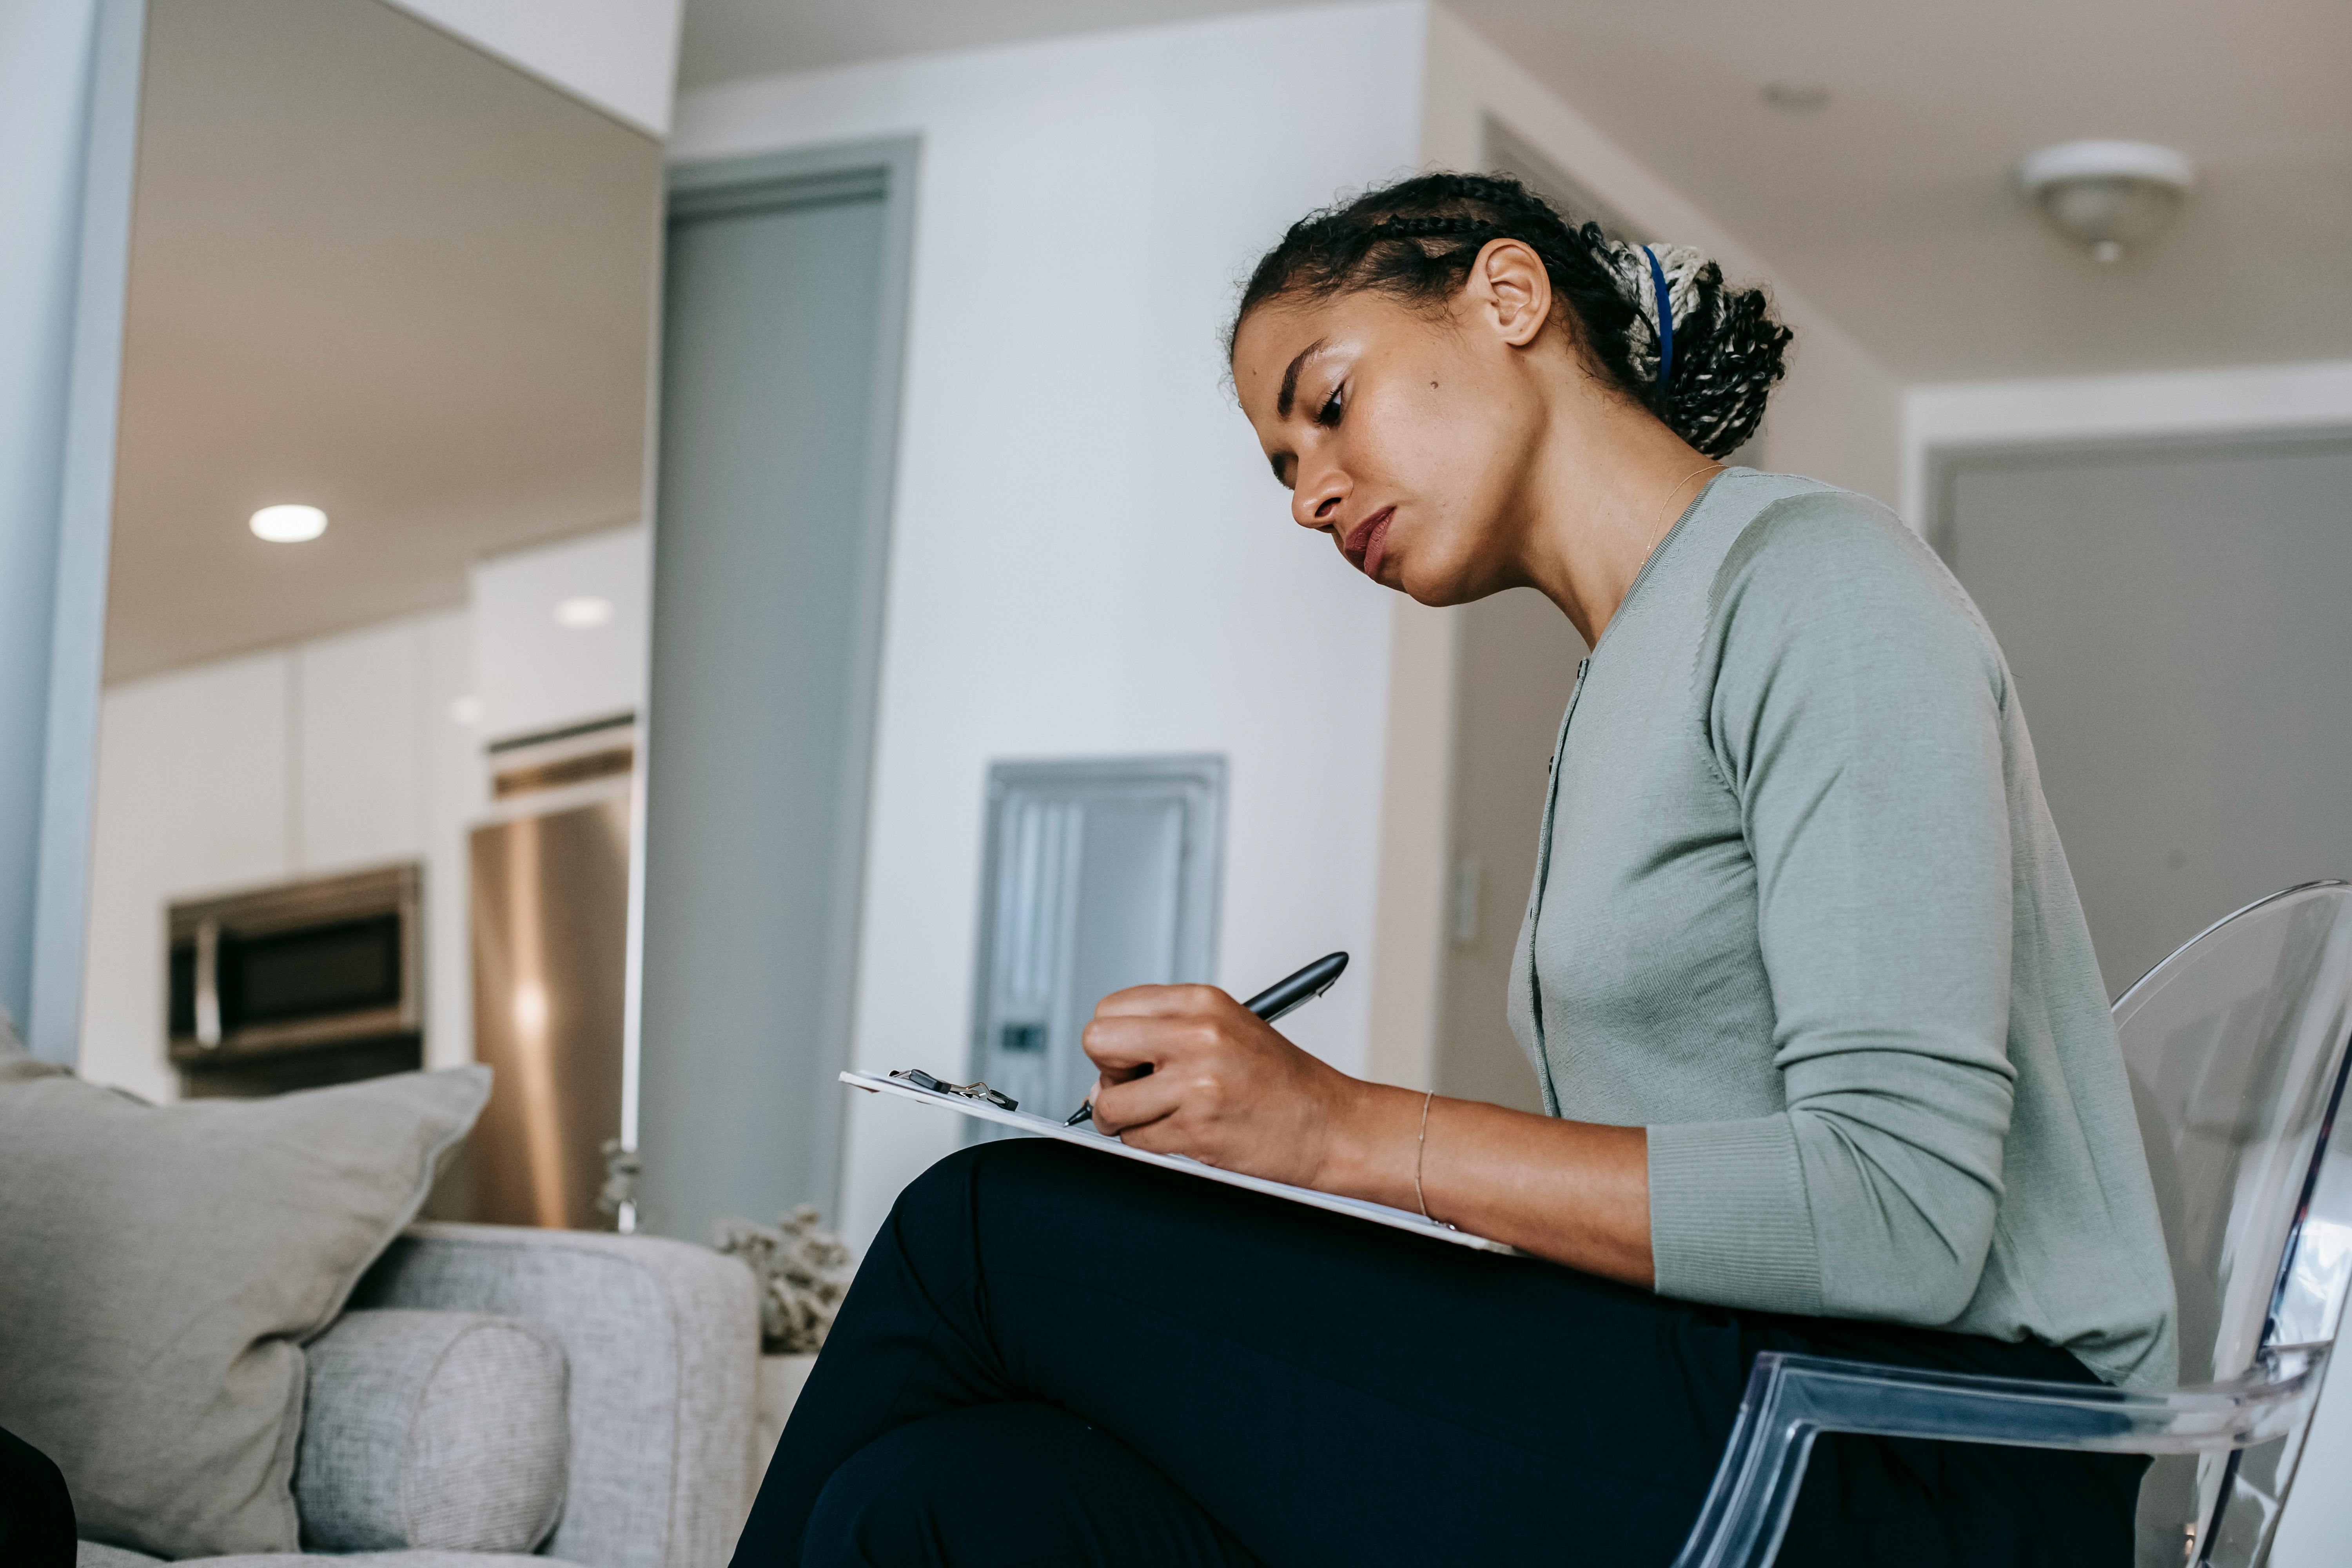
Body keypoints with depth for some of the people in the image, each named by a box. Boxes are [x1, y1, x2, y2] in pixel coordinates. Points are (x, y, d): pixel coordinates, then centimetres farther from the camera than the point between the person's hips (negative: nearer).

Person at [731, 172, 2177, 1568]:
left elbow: (1903, 1213, -17)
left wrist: (1352, 1132, -16)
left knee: (992, 1229, -12)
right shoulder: (1626, 688, 22)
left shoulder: (1813, 578, -6)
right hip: (1725, 1429, 7)